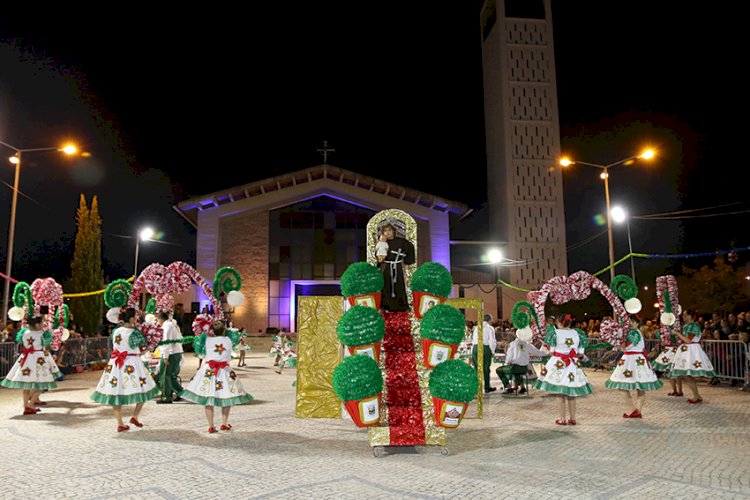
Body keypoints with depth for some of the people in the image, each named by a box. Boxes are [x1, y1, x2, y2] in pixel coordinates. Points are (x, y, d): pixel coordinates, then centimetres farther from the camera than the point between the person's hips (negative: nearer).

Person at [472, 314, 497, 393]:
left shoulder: (477, 327, 13)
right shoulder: (490, 328, -1)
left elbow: (473, 339, 13)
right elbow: (492, 341, -6)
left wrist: (472, 350, 16)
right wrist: (492, 351, 4)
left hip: (475, 347, 4)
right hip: (485, 347, -4)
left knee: (476, 368, 7)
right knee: (486, 368, 7)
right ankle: (487, 388, 16)